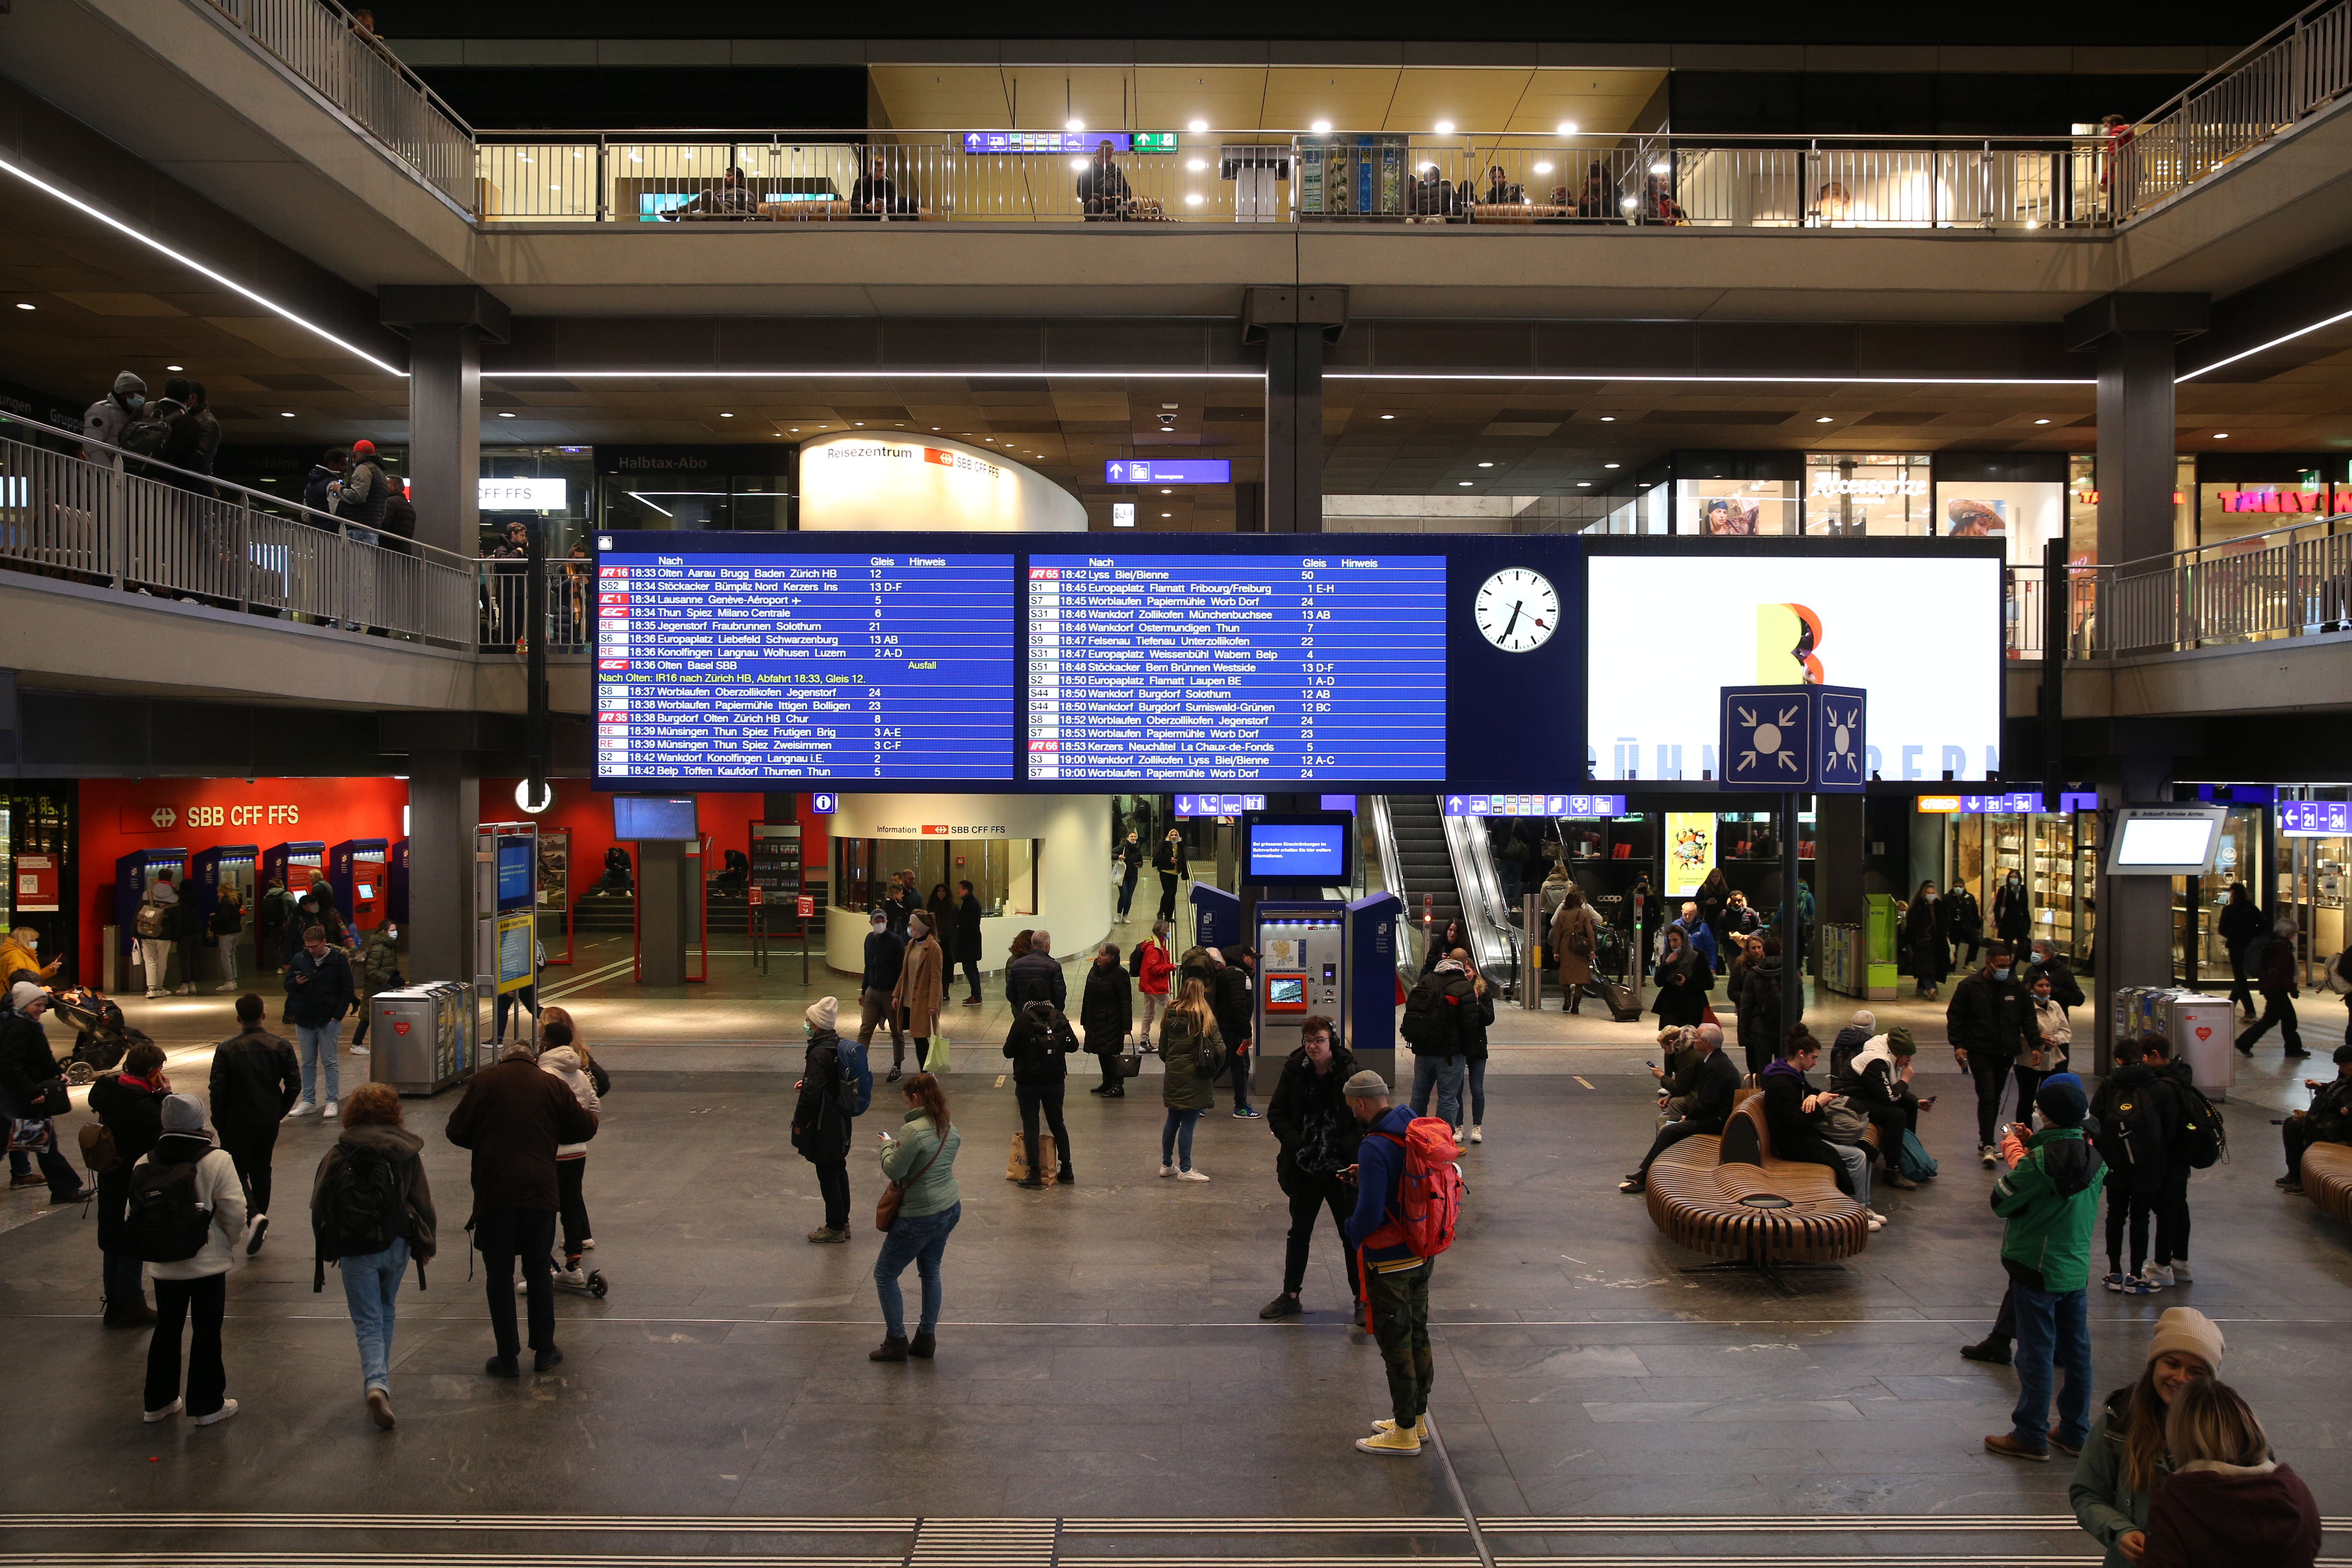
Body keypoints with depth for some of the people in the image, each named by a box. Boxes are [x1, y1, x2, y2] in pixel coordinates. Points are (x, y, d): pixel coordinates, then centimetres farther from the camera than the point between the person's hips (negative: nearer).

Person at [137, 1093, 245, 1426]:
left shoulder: (145, 1163, -4)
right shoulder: (217, 1161, -16)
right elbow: (234, 1210, -16)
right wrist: (230, 1239, 4)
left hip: (162, 1265, 4)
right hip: (207, 1262, -4)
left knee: (166, 1330, 18)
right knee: (206, 1333, 6)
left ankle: (159, 1401, 28)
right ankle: (207, 1405, 12)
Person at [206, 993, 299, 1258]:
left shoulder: (226, 1050, -11)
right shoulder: (281, 1047, -3)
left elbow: (218, 1090, -12)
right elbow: (294, 1086, -3)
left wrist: (219, 1122, 1)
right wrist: (279, 1113, 11)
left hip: (237, 1124, -3)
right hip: (269, 1122, 3)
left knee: (237, 1173, 5)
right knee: (261, 1172, 18)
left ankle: (255, 1216, -19)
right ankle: (260, 1226, 23)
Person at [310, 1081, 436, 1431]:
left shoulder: (338, 1155, -4)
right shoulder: (406, 1151, -2)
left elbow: (320, 1206, 0)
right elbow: (423, 1202, 0)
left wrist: (328, 1245, 15)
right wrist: (426, 1244, 12)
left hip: (355, 1250, -2)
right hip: (397, 1245, 2)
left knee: (368, 1322, 2)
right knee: (386, 1313, 23)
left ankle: (376, 1383, -19)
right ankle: (380, 1379, 32)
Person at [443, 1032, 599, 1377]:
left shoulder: (483, 1082, 0)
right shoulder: (552, 1085, 4)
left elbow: (456, 1132, 3)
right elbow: (584, 1128, 10)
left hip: (494, 1191, -1)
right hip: (540, 1192, 2)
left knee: (499, 1275, 8)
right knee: (539, 1271, 14)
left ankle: (507, 1358, 10)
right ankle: (544, 1352, 20)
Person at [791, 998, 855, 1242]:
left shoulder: (819, 1054, -24)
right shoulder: (839, 1045, 3)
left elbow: (812, 1093, -25)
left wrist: (799, 1122, -13)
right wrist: (807, 1083, 13)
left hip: (824, 1125, -9)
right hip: (840, 1121, 9)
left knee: (827, 1176, 2)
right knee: (839, 1171, 18)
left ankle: (835, 1228, 11)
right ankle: (843, 1222, 28)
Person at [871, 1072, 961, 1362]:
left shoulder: (913, 1131, -23)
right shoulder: (951, 1131, 3)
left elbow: (893, 1171, -18)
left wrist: (888, 1146, 0)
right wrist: (901, 1148, 12)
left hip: (921, 1217, -8)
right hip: (951, 1208, 8)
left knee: (884, 1275, 8)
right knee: (931, 1272, 22)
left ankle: (896, 1342, 12)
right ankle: (926, 1339, 26)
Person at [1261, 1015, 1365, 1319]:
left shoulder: (1350, 1073, -11)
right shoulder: (1294, 1071, -6)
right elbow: (1276, 1114, 1)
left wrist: (1348, 1146, -19)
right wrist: (1294, 1142, -14)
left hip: (1343, 1170, -2)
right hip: (1305, 1169, 2)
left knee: (1352, 1235, 9)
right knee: (1299, 1233, 16)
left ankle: (1362, 1298, 23)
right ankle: (1290, 1296, 29)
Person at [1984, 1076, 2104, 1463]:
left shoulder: (2040, 1161, -23)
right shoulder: (2093, 1156, 0)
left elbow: (2001, 1201, -15)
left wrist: (2014, 1152, -5)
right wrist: (2031, 1145, 10)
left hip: (2037, 1269, -7)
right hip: (2077, 1268, 7)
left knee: (2037, 1353, 2)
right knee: (2076, 1351, 15)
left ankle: (2031, 1437, 10)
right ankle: (2075, 1431, 26)